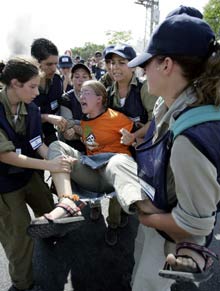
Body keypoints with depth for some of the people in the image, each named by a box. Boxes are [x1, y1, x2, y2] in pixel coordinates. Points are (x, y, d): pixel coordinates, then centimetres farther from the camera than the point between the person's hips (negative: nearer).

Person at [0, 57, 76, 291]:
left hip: (29, 174, 6)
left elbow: (37, 144, -4)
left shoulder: (31, 108, -7)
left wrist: (56, 159, -23)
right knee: (20, 235, 7)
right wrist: (48, 165, -32)